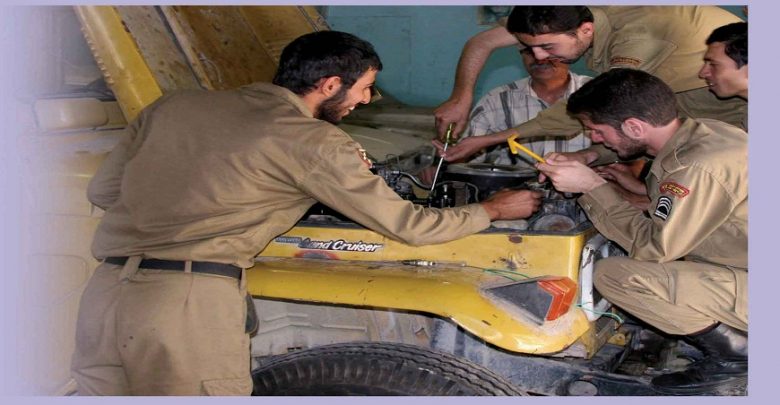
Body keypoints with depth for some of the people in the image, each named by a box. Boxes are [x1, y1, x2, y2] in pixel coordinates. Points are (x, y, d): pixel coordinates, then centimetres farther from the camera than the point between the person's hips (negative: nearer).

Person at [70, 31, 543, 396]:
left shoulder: (176, 105, 16)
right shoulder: (316, 143, -1)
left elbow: (103, 190, 20)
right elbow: (406, 225, 4)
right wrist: (491, 210, 22)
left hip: (103, 291, 6)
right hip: (189, 300, -6)